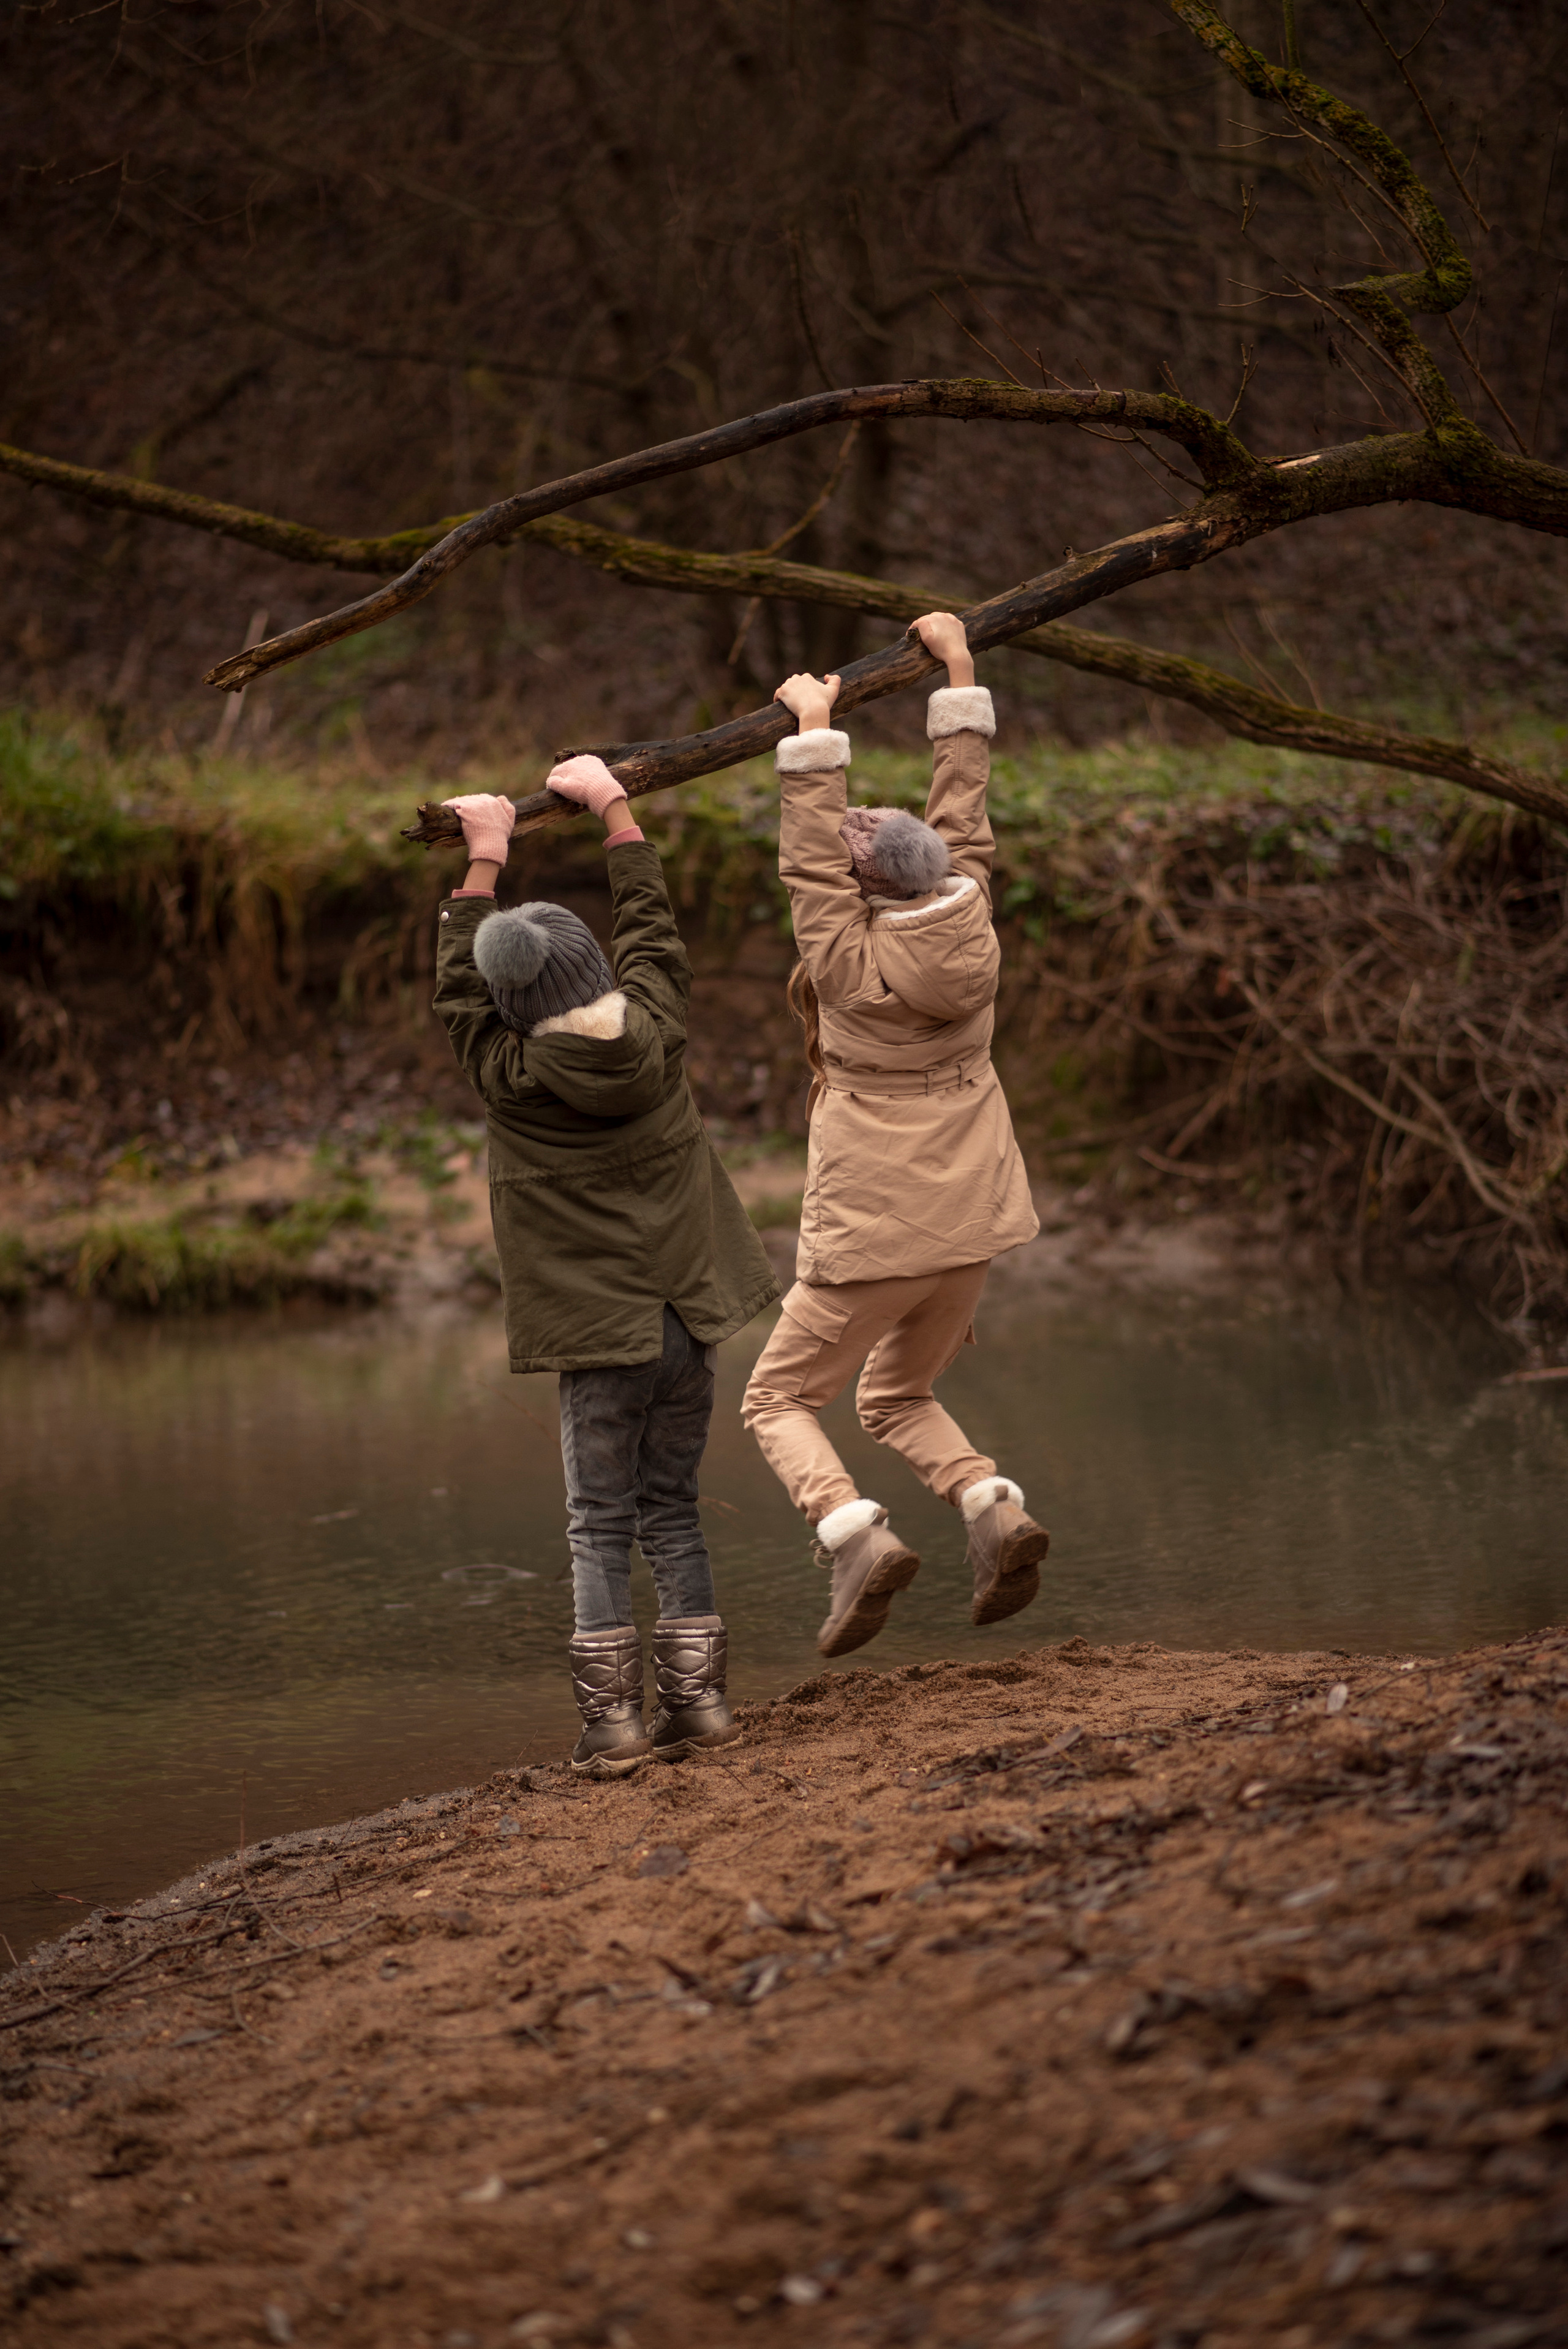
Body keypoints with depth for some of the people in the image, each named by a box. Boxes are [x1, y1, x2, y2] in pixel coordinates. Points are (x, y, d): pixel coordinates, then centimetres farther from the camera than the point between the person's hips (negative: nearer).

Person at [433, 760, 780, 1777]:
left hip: (600, 1333, -4)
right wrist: (614, 808, 21)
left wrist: (485, 859, 14)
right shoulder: (653, 1037, -6)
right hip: (687, 1320, 4)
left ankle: (613, 1716, -1)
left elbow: (458, 987, 6)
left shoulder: (510, 1077, -13)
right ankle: (698, 1700, 12)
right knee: (674, 1511, 13)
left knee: (600, 1526, 4)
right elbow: (652, 927, 11)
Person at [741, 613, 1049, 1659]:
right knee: (899, 1399, 24)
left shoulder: (850, 962, -18)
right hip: (968, 1227, 6)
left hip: (871, 1237, -6)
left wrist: (815, 731, -5)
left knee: (781, 1398, 10)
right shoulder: (969, 932, -4)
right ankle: (997, 1511, -1)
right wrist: (959, 671, 12)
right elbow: (964, 817, 5)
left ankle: (858, 1537, -14)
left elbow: (810, 859, -12)